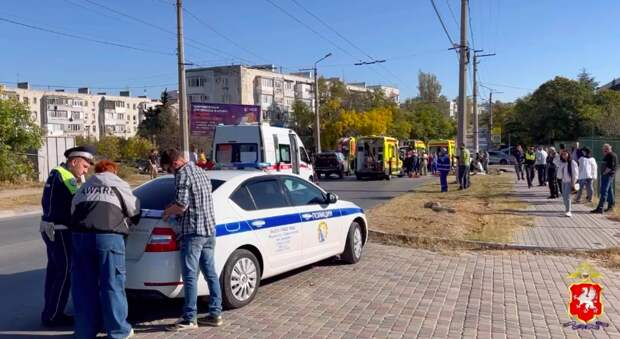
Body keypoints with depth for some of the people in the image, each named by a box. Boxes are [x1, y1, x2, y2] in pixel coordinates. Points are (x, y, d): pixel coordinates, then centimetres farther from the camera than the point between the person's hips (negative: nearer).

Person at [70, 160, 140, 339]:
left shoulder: (84, 186, 25)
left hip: (80, 235, 5)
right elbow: (134, 211, 18)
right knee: (112, 284, 3)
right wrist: (129, 221, 37)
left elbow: (73, 210, 25)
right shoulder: (118, 185, 12)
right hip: (108, 236, -4)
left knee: (84, 285, 12)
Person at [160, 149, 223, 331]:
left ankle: (189, 319, 3)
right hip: (209, 229, 9)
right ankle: (215, 314, 18)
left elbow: (182, 205, -18)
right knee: (211, 273, 12)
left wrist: (168, 212, 0)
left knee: (190, 276, -3)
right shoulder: (201, 172, 17)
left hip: (193, 231, -9)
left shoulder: (182, 174, -11)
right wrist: (174, 206, 20)